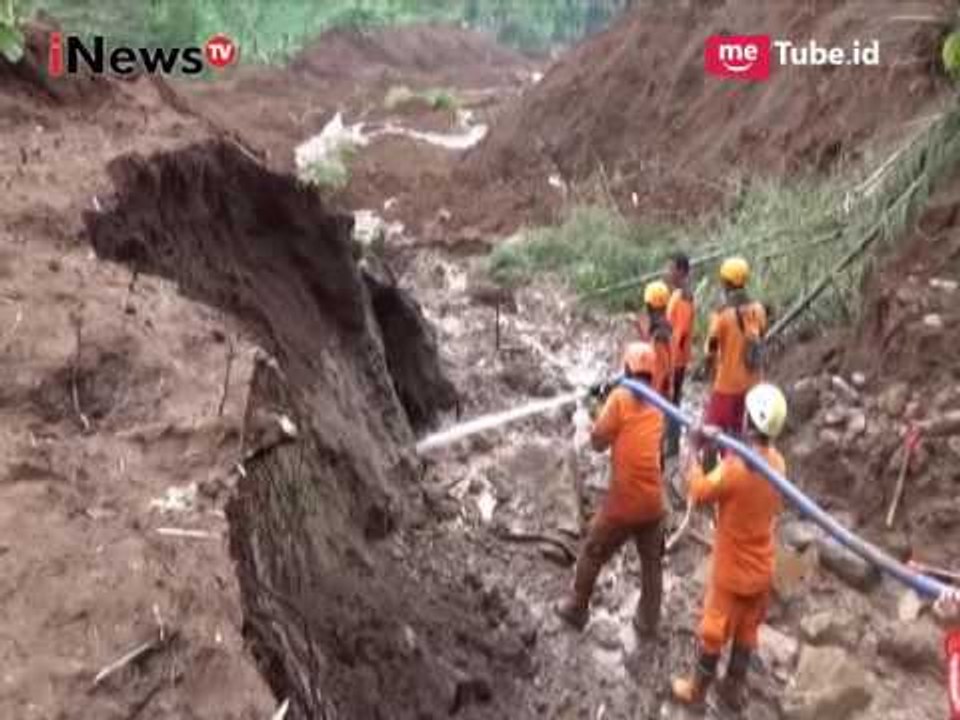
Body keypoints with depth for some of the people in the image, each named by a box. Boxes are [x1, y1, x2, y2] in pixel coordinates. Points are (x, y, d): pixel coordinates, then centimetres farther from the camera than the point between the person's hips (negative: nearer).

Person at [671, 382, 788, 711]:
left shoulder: (735, 468, -32)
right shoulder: (777, 462, -9)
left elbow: (698, 492, -17)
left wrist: (693, 448, -8)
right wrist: (723, 443, 1)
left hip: (732, 571, -6)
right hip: (762, 569, 6)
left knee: (713, 633, 15)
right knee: (746, 632, 23)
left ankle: (696, 690, 34)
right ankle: (734, 689, 41)